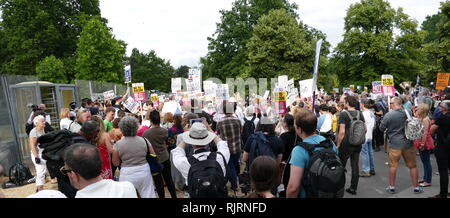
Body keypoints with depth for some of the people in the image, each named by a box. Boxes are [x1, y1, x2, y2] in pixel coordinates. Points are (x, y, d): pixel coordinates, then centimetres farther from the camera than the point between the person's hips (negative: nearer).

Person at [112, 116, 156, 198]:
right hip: (144, 171, 1)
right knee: (148, 195, 13)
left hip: (127, 174, -1)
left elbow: (115, 163, -1)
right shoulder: (144, 140, -6)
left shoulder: (118, 144, -8)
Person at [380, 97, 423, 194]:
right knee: (412, 165, 14)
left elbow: (381, 128, -5)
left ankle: (392, 187, 17)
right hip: (408, 143, 3)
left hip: (395, 143, -3)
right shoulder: (408, 112, -4)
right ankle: (416, 187, 23)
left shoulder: (388, 115, -14)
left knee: (393, 165, 9)